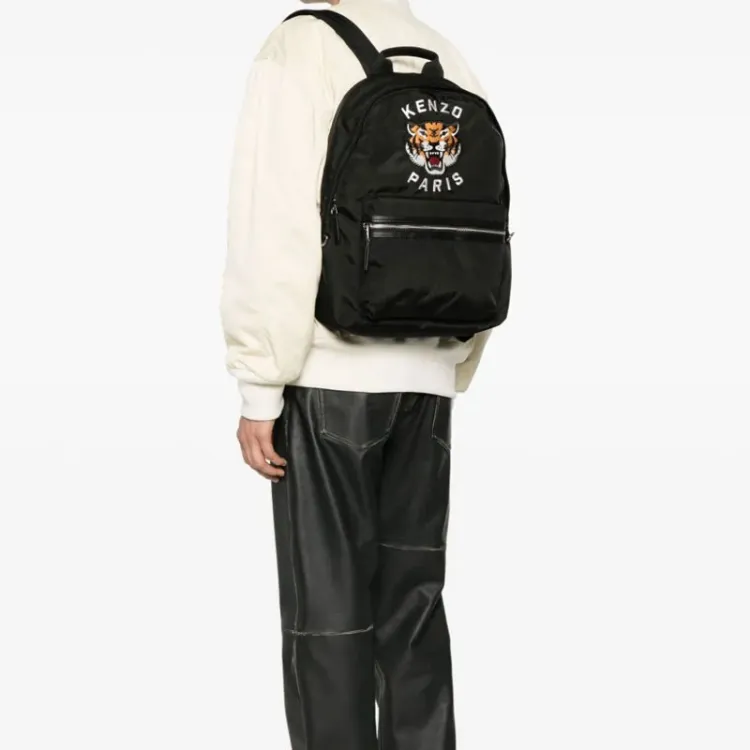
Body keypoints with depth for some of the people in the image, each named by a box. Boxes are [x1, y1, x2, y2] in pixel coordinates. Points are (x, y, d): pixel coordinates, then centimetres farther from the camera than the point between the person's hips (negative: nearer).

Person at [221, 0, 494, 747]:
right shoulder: (451, 64, 11)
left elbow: (274, 226, -11)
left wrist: (260, 385, -8)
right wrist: (452, 370, 16)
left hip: (331, 373, -5)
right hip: (425, 376, 5)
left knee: (327, 603, 1)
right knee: (413, 597, 10)